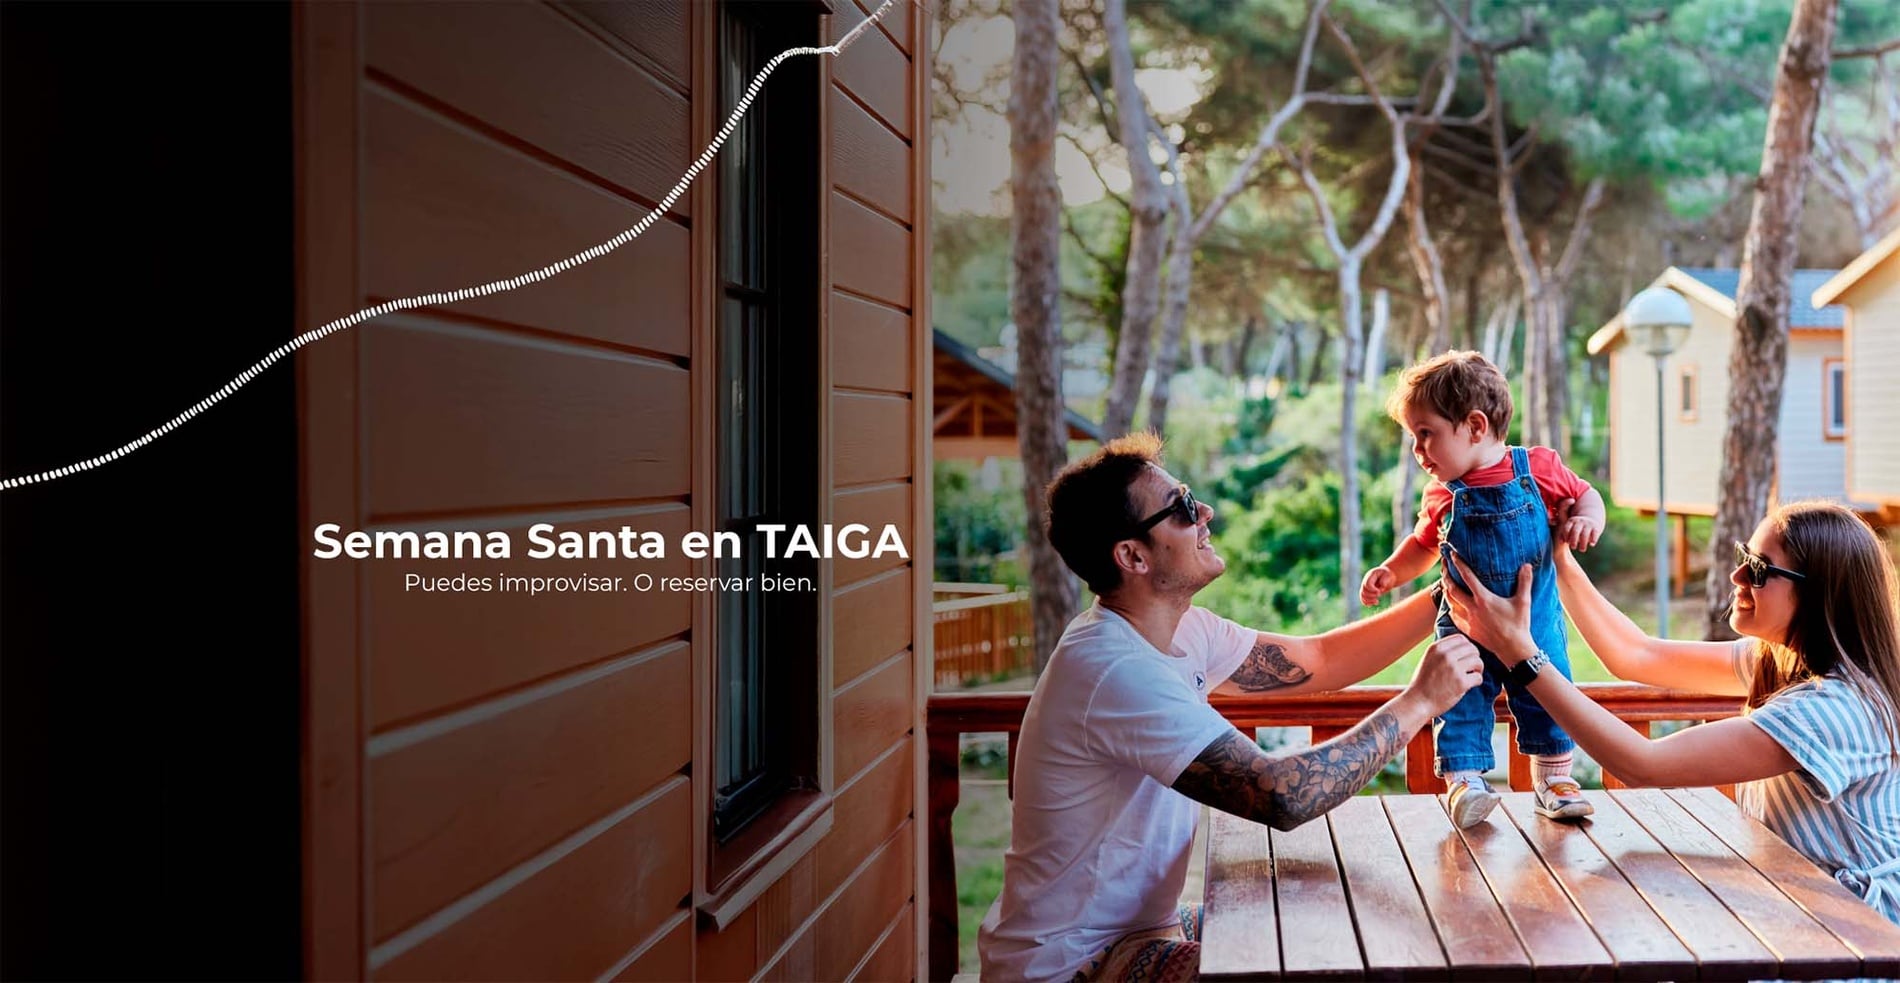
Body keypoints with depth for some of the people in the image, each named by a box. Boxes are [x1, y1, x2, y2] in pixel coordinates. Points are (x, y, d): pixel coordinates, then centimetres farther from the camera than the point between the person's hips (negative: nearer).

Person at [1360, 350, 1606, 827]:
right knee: (1460, 699, -6)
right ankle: (1464, 780, 0)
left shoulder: (1537, 468, -10)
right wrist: (1390, 572, -1)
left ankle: (1553, 776, 24)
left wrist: (1586, 519, -17)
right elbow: (1423, 545, 14)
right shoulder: (1442, 497, -3)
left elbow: (1586, 495, 5)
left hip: (1536, 623, -1)